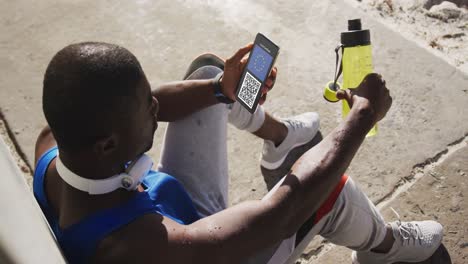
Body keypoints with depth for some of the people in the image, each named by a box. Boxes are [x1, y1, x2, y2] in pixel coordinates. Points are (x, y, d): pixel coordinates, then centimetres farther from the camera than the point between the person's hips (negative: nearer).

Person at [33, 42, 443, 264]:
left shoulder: (54, 141, -27)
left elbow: (128, 106, -8)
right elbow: (283, 210, -38)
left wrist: (222, 90, -18)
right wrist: (364, 114, -28)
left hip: (179, 210, 6)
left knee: (207, 70, 4)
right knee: (327, 187, -21)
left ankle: (280, 136, 34)